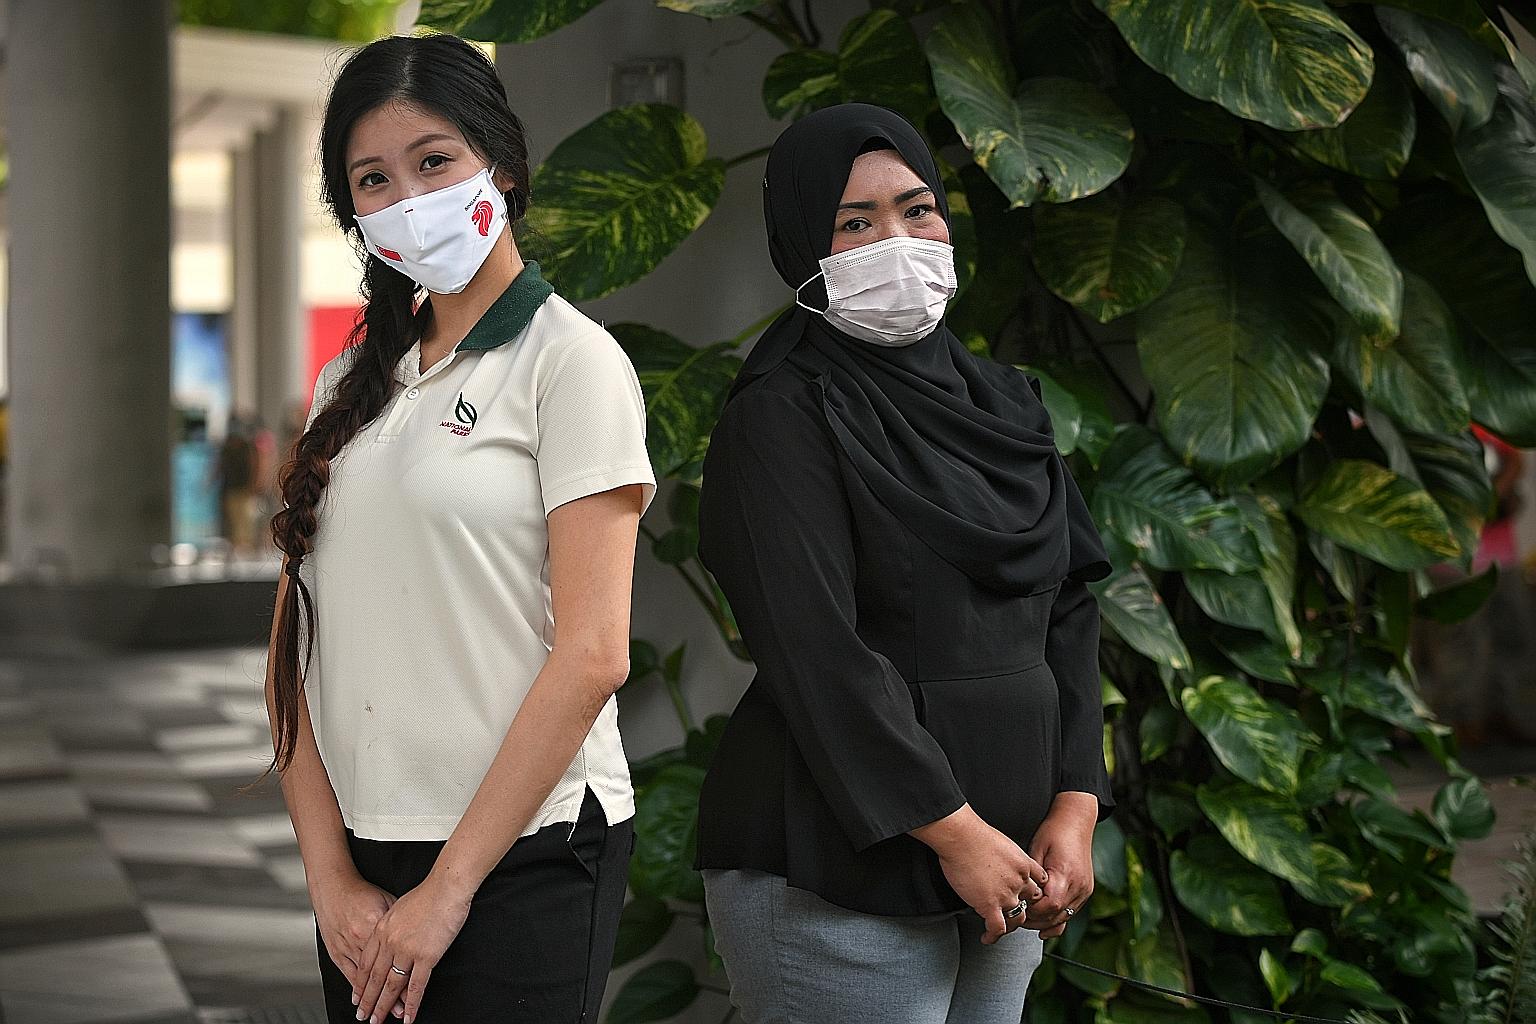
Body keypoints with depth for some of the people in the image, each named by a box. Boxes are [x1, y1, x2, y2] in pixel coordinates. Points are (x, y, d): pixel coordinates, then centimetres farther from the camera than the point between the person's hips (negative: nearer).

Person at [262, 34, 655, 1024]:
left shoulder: (571, 358, -7)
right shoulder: (352, 385, 11)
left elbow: (593, 654, -14)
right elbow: (298, 640, 7)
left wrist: (448, 888, -13)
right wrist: (333, 876, -3)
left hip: (522, 858, -5)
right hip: (364, 857, 6)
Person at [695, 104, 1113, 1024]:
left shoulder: (1004, 404, 12)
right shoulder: (781, 418, -9)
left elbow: (1070, 612, 9)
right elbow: (816, 652, -17)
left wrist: (1075, 807, -1)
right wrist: (952, 828, -18)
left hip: (1003, 857, 7)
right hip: (842, 867, -6)